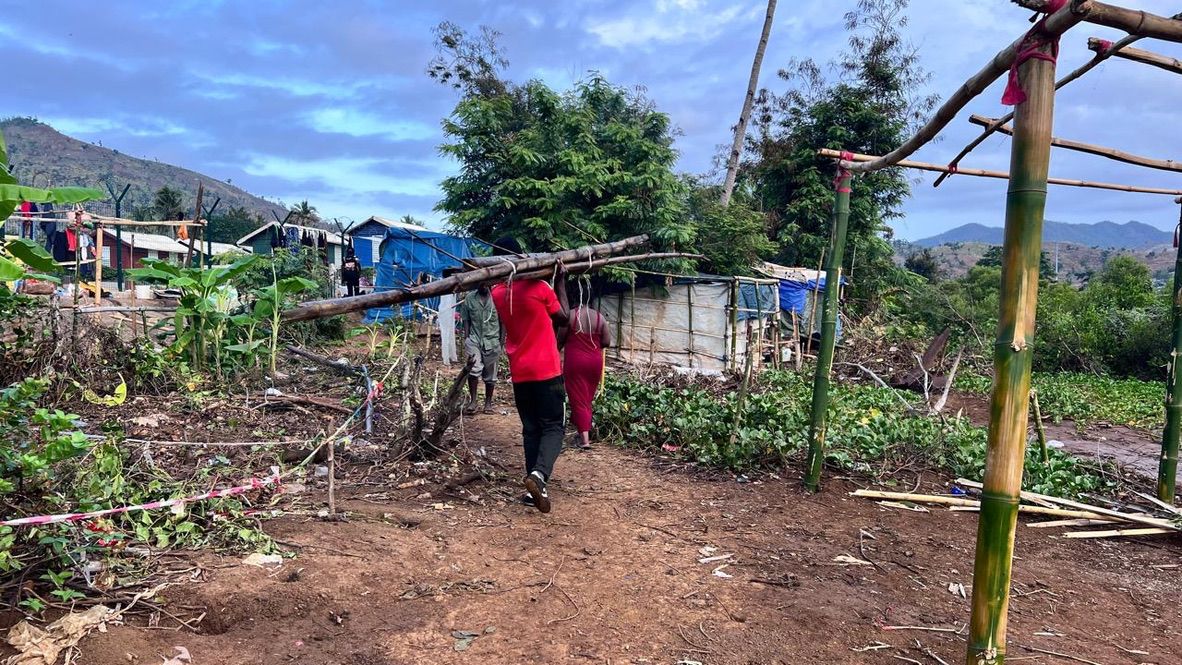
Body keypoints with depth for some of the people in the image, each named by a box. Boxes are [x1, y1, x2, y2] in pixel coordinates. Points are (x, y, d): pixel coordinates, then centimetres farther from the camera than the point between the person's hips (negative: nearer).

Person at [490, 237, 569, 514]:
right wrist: (560, 282, 7)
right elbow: (564, 318, 4)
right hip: (547, 371, -5)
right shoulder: (539, 287, -10)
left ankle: (536, 488, 10)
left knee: (530, 429, 13)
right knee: (553, 427, 2)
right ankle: (539, 473, -22)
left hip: (519, 373, 5)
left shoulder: (497, 293, 5)